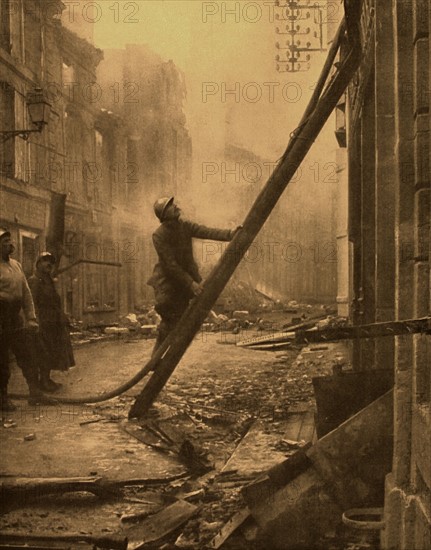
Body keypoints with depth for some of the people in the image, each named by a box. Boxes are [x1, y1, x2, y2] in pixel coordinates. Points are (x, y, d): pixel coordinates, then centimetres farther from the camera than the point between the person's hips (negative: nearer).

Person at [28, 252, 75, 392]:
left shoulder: (48, 280, 17)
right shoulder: (34, 281, -13)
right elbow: (33, 303, -18)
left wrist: (61, 317, 17)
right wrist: (39, 323, -23)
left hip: (53, 322, 10)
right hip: (44, 322, -9)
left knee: (52, 353, 13)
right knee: (45, 353, -4)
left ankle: (47, 380, 22)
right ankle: (44, 382, 3)